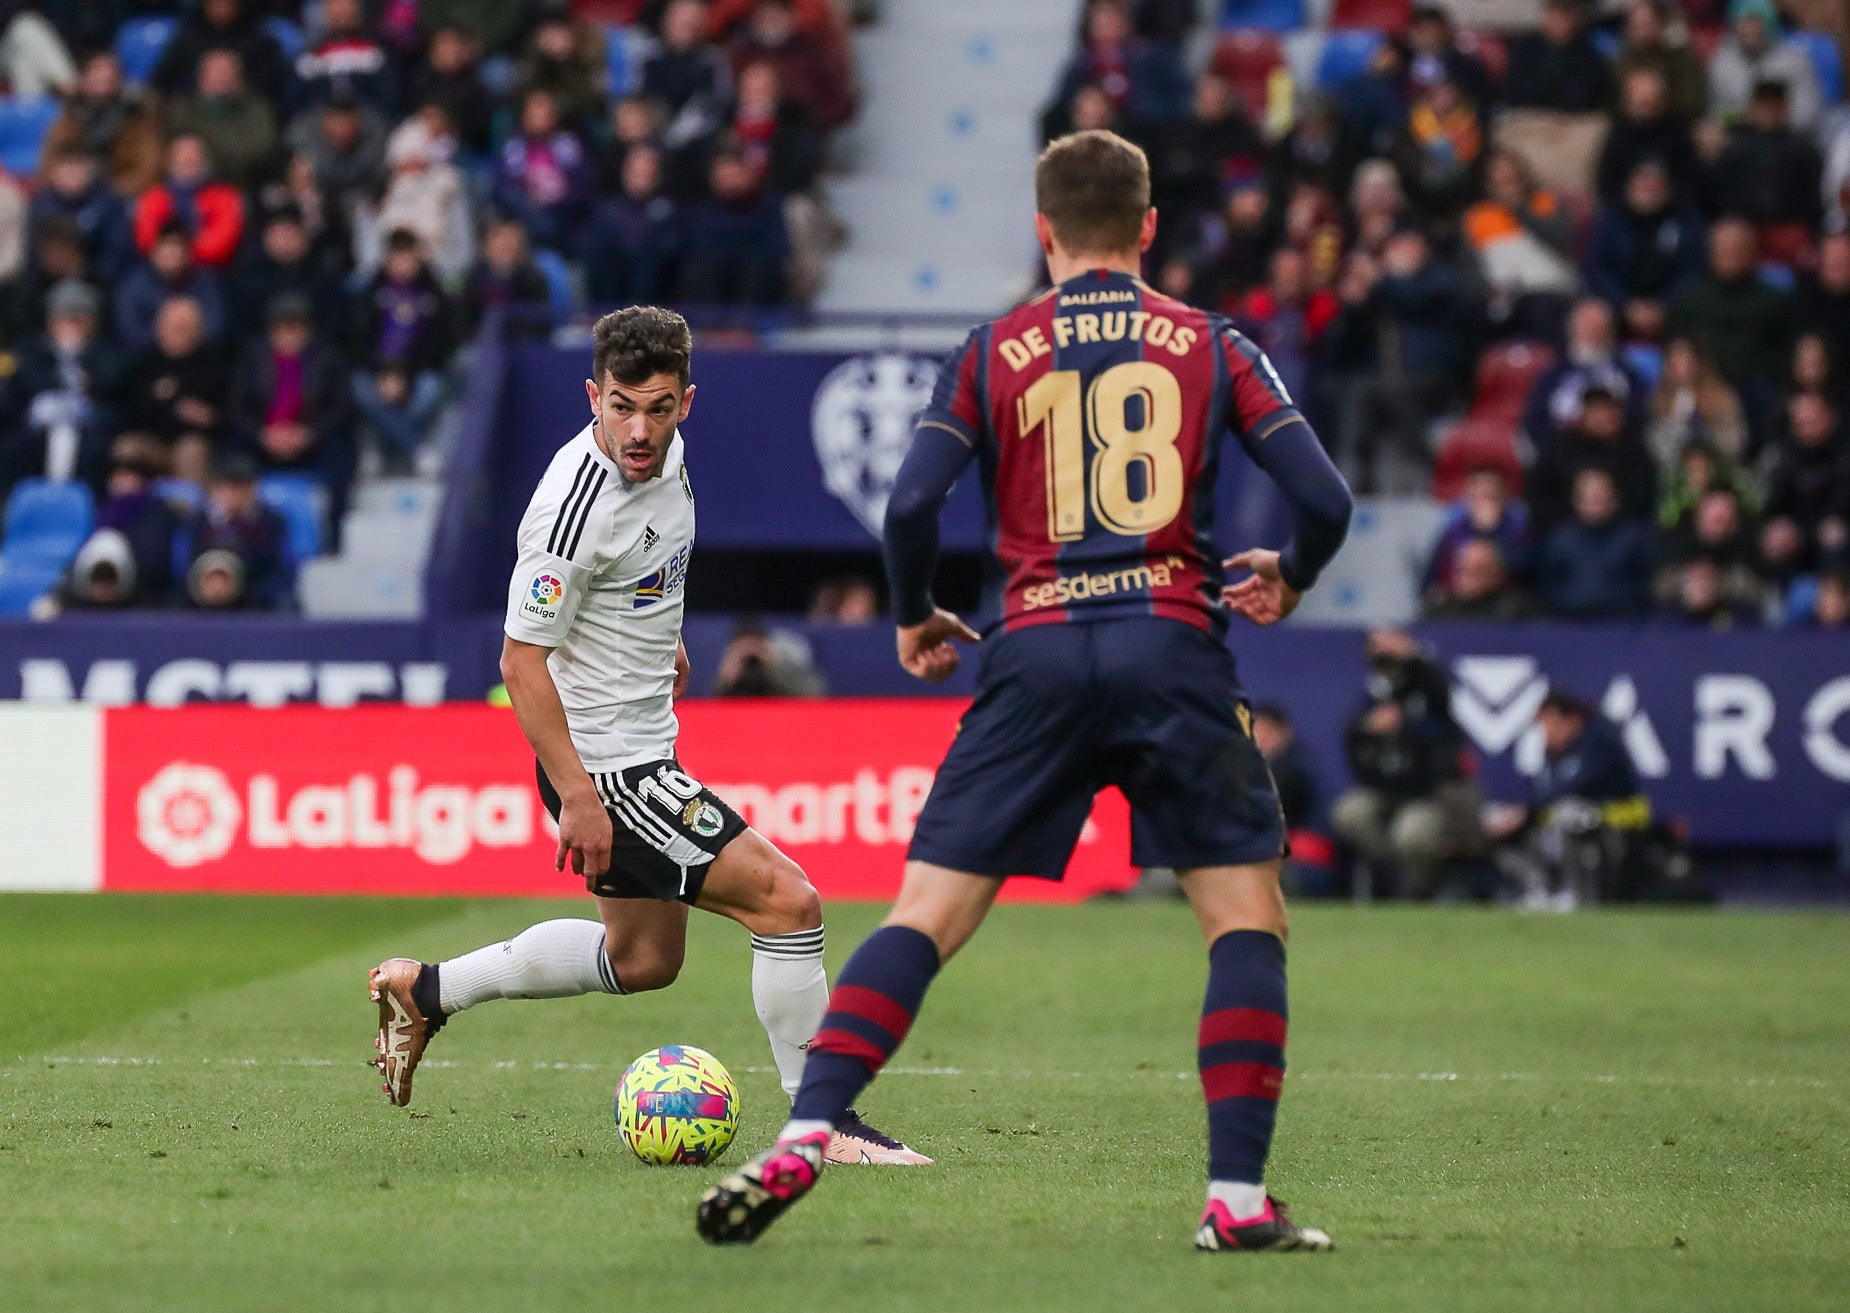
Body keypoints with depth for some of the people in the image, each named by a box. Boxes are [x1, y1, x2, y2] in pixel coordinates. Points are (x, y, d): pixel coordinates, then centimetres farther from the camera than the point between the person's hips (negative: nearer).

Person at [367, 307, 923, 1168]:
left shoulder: (665, 452, -2)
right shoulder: (576, 505, -27)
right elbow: (522, 659, -23)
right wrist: (577, 798, -24)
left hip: (642, 747, 10)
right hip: (606, 767, -10)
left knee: (643, 959, 22)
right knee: (787, 902, -14)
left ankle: (425, 991, 31)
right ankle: (823, 1126, -5)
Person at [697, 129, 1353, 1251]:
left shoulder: (996, 350, 10)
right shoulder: (1211, 345, 9)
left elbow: (912, 504, -1)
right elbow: (1326, 499, 2)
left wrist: (916, 618, 17)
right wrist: (1288, 579, 23)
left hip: (1036, 654, 1)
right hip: (1173, 646, -1)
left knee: (926, 915, 2)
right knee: (1249, 919, 8)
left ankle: (804, 1137, -13)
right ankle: (1239, 1199, -1)